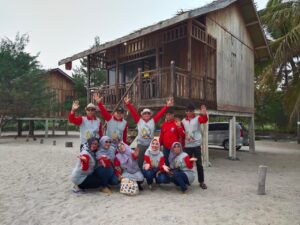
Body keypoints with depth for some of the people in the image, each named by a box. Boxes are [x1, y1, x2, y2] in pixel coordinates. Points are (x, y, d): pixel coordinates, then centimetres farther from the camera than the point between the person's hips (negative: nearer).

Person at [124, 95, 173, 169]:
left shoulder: (153, 121, 1)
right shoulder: (139, 120, 0)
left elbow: (160, 113, -5)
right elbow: (133, 112, -6)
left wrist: (167, 106, -12)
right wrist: (128, 104, -16)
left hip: (150, 145, 1)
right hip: (140, 145, 0)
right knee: (140, 161, 10)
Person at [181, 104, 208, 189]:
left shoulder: (198, 118, 0)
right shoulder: (183, 121, 10)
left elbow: (204, 120, -23)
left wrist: (204, 114, -43)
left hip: (196, 145, -3)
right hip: (187, 145, 3)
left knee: (199, 163, 3)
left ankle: (201, 181, 13)